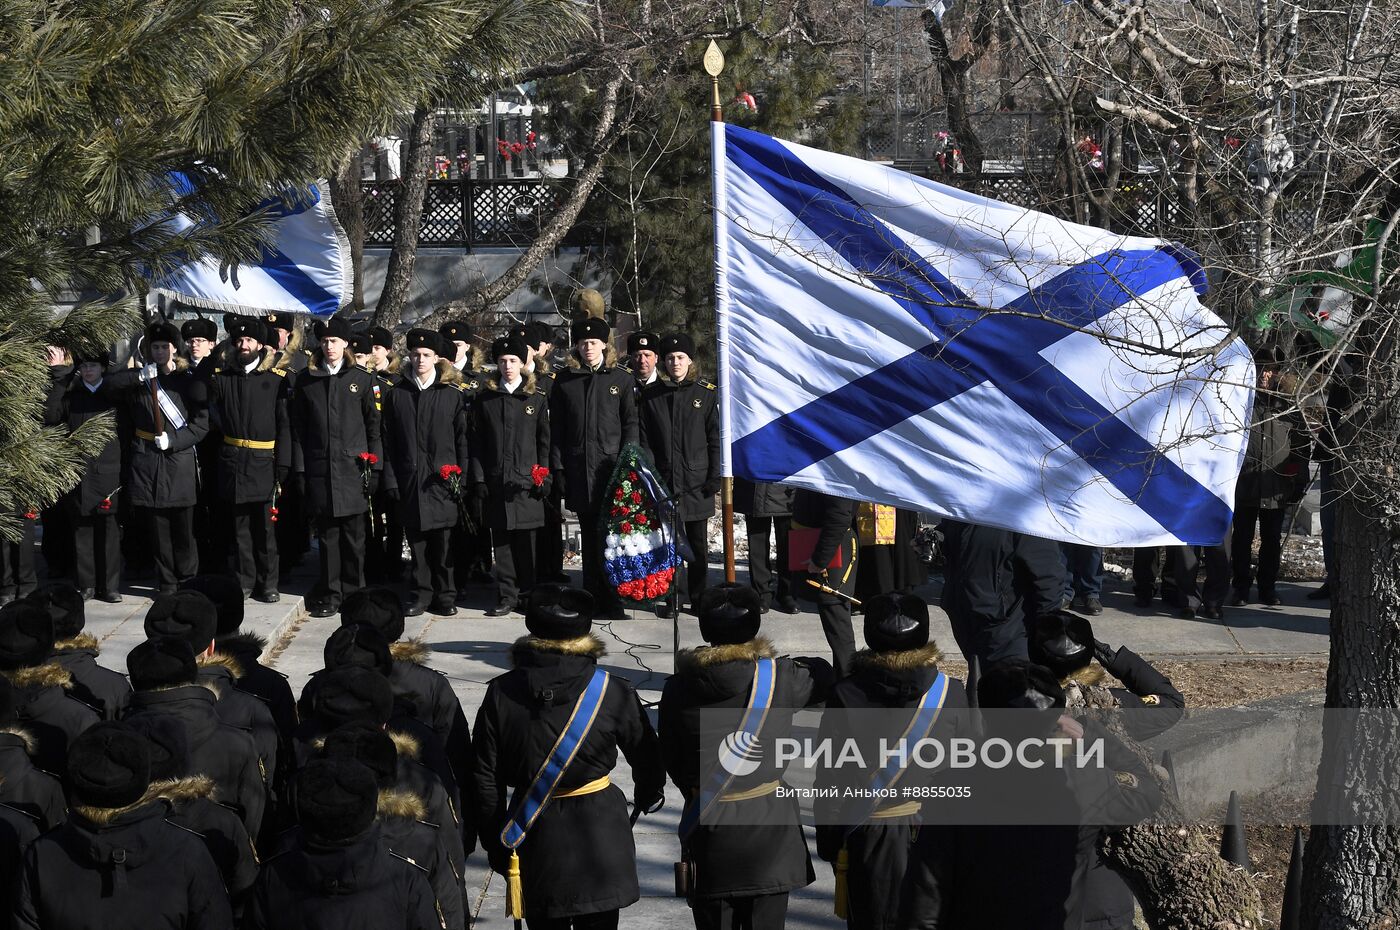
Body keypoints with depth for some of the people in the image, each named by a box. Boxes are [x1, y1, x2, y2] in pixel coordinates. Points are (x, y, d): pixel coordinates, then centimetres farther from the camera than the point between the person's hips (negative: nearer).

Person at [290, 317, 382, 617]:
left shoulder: (362, 379, 5)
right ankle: (330, 595, 9)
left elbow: (374, 426, 6)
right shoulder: (305, 381, 7)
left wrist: (373, 466, 0)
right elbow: (298, 428, 8)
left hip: (353, 467, -1)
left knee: (353, 534, 2)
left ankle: (353, 593, 11)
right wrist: (300, 469, 2)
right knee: (327, 534, 3)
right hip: (320, 468, 1)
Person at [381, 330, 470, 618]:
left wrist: (461, 477, -3)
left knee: (442, 541, -1)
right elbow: (389, 440, 6)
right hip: (410, 479, 2)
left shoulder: (452, 394, 3)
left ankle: (444, 595, 9)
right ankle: (422, 594, 13)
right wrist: (391, 479, 0)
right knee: (417, 540, 5)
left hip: (442, 479, -2)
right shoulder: (397, 394, 7)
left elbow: (462, 439, 3)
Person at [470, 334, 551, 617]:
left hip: (526, 481, -1)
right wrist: (479, 478, -1)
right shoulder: (484, 400, 7)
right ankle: (506, 597, 5)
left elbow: (544, 442, 6)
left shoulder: (537, 399, 6)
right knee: (502, 540, 1)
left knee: (525, 541, 2)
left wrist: (544, 476, -2)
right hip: (496, 481, 1)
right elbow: (477, 443, 6)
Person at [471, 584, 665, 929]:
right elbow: (647, 759, 5)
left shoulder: (501, 693, -5)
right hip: (599, 833, -1)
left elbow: (485, 780, -2)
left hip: (534, 836, 1)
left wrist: (495, 845, 9)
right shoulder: (612, 692, -9)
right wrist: (647, 796, 27)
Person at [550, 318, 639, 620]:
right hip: (579, 469, 2)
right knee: (590, 535, 5)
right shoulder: (565, 382, 10)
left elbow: (630, 424, 6)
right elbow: (556, 429, 10)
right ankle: (593, 598, 10)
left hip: (612, 467, -2)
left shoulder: (621, 379, 8)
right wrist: (558, 467, 3)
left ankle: (613, 601, -4)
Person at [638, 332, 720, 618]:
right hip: (663, 481, 1)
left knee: (698, 544, 6)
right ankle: (672, 598, 9)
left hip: (697, 483, -1)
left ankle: (698, 597, 16)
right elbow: (644, 438, 5)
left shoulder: (707, 393, 2)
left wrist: (715, 477, -5)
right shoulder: (651, 394, 6)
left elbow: (716, 438, 1)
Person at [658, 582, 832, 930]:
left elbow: (671, 759, 4)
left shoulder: (679, 687, -6)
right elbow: (833, 676, 8)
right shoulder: (777, 676, -11)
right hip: (768, 825, -1)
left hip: (706, 827, 2)